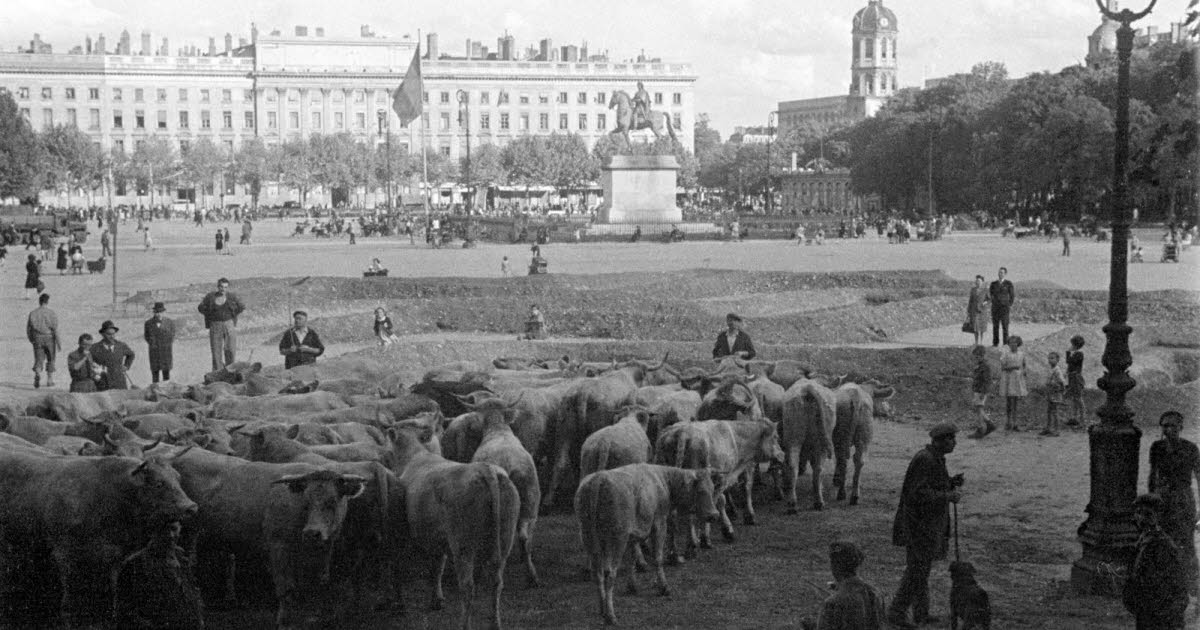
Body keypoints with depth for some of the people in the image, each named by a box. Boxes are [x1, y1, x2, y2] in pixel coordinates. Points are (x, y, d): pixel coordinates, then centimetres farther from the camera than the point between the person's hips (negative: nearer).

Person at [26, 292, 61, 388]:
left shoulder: (32, 313, 2)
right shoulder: (52, 314, -7)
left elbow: (28, 329, 6)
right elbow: (55, 329, -12)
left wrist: (31, 340, 22)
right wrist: (59, 343, -8)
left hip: (37, 339, 1)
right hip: (49, 338, -1)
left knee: (38, 360, 2)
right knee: (50, 360, 15)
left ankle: (37, 374, -28)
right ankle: (50, 380, 19)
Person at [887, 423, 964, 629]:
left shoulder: (936, 459, 12)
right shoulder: (924, 460, -21)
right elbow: (919, 493, -26)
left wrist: (952, 482, 4)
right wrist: (949, 496, -21)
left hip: (930, 525, 10)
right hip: (919, 525, -10)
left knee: (922, 568, 16)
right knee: (917, 569, -7)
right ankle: (896, 613, -2)